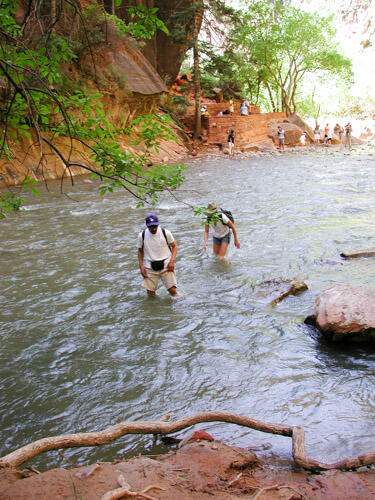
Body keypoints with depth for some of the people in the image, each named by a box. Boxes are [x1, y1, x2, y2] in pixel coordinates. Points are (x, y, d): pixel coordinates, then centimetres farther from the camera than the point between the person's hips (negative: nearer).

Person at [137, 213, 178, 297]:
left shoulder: (166, 233, -7)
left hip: (166, 265, -1)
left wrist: (172, 261, -10)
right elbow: (140, 251, 10)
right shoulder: (142, 235, -3)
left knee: (173, 291, -9)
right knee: (150, 293, 1)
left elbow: (174, 246, 4)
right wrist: (141, 266, 0)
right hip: (150, 267, 1)